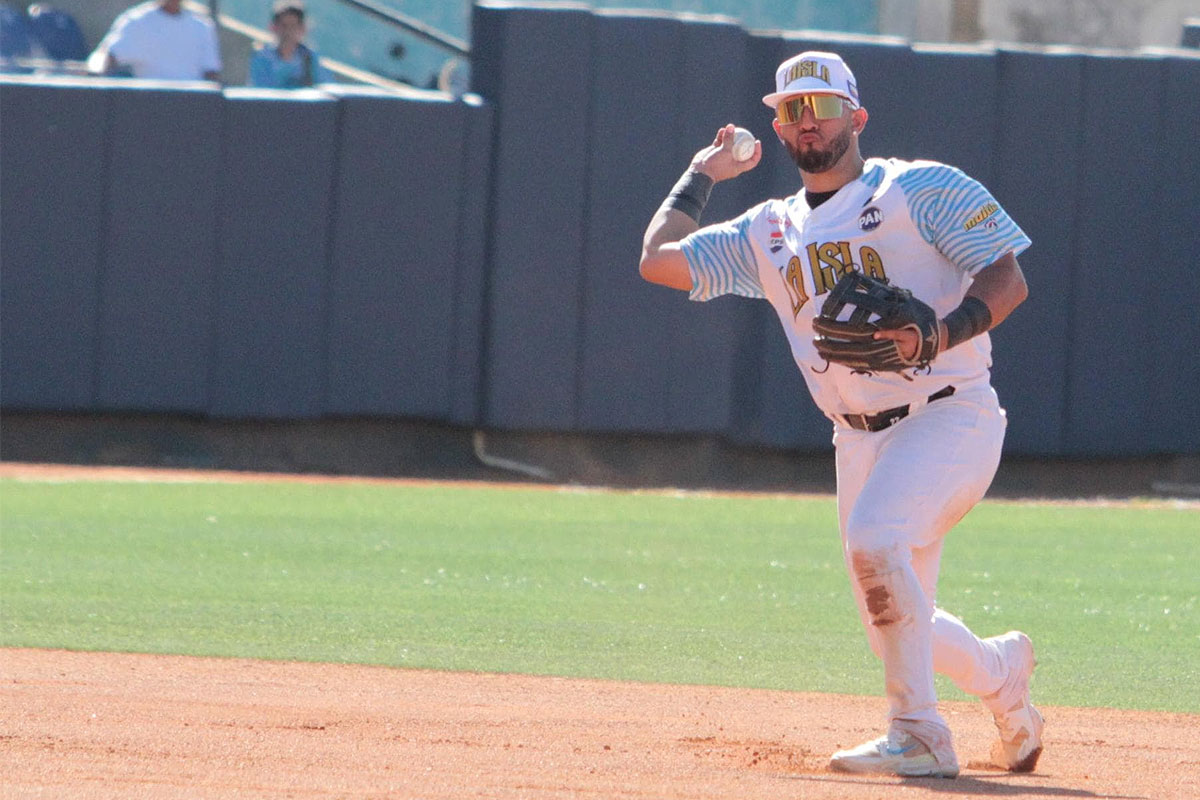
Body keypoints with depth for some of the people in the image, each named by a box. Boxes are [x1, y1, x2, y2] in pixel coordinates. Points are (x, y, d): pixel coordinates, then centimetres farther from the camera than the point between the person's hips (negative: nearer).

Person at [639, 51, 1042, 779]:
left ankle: (919, 735, -25)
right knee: (896, 622, 7)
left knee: (874, 536, -31)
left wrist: (938, 337, -26)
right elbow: (660, 261, 7)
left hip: (950, 417, -6)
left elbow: (1008, 280, -10)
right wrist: (704, 175, 15)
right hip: (859, 440, 6)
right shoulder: (769, 233, 13)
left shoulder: (921, 188, -2)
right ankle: (1001, 672, 39)